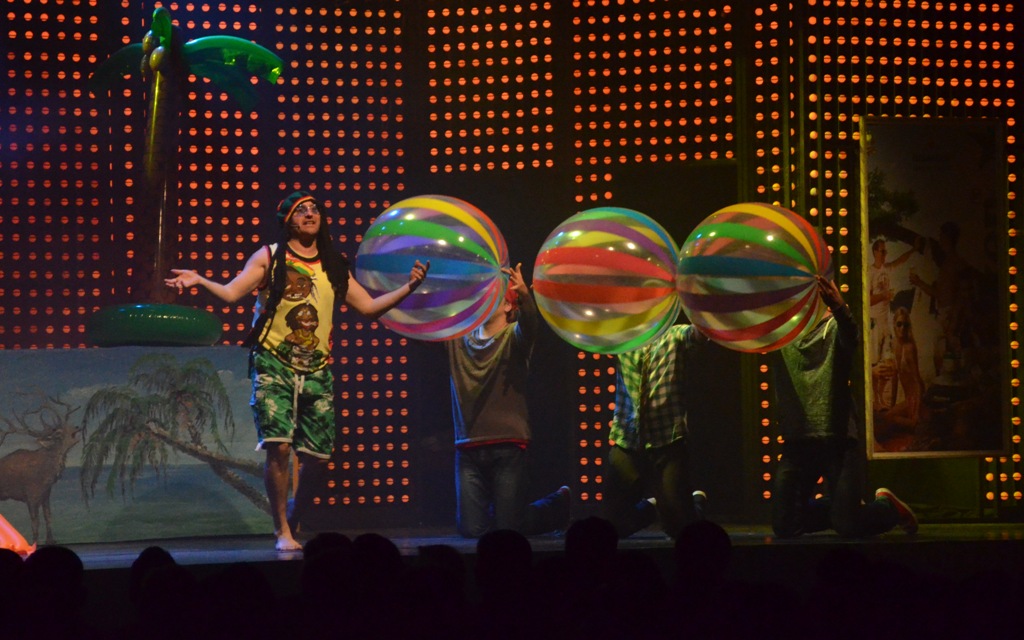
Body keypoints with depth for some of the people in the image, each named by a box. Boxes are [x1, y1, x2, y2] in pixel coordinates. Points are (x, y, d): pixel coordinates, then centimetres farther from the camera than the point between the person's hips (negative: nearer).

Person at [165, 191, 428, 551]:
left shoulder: (334, 267, 13)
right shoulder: (270, 257, 3)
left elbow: (369, 307, 16)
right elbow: (231, 293, -5)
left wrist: (408, 288, 6)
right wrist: (199, 280, -22)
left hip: (316, 370, 4)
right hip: (274, 365, -4)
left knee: (317, 457, 0)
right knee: (279, 447, -16)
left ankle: (295, 521, 24)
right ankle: (282, 532, -3)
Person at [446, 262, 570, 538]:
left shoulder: (513, 337, 0)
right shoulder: (458, 338, 11)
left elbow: (530, 324, -22)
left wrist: (524, 295, -44)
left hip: (507, 449, -3)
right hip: (468, 450, 3)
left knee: (508, 529, -2)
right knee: (471, 528, -3)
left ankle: (559, 503, 27)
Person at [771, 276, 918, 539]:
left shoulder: (833, 327, 0)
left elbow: (849, 337, -25)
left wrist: (840, 308, -48)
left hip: (839, 440, -4)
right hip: (797, 441, 4)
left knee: (847, 526, -15)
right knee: (784, 526, 0)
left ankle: (888, 507, 19)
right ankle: (845, 507, 27)